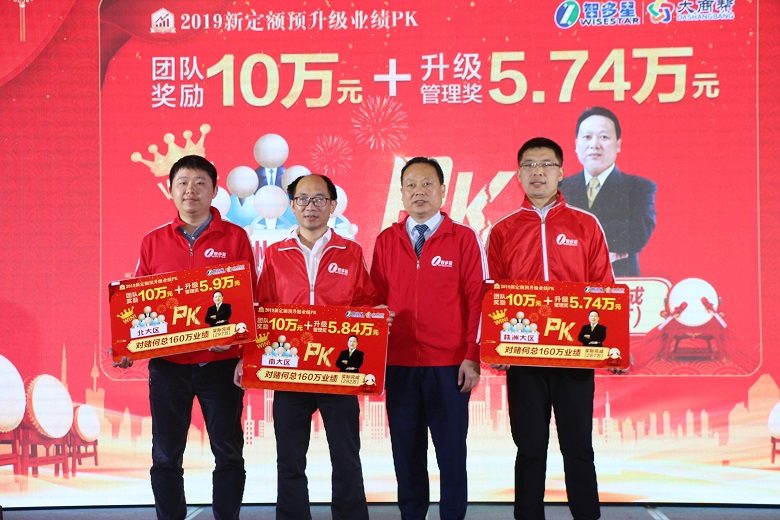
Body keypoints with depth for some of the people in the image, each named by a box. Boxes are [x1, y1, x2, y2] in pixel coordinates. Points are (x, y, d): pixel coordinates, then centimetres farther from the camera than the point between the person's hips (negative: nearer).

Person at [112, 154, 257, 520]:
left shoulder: (235, 238, 0)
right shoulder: (153, 242, 7)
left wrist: (234, 337, -14)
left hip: (221, 363, -2)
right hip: (167, 365, 2)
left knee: (228, 454, 7)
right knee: (165, 457, 7)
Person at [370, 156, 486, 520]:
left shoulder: (464, 238, 1)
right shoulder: (386, 241, 8)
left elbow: (476, 299, -2)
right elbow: (375, 300, 8)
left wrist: (473, 356, -7)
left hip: (450, 366, -2)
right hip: (399, 364, 2)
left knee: (451, 450, 4)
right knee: (406, 451, 8)